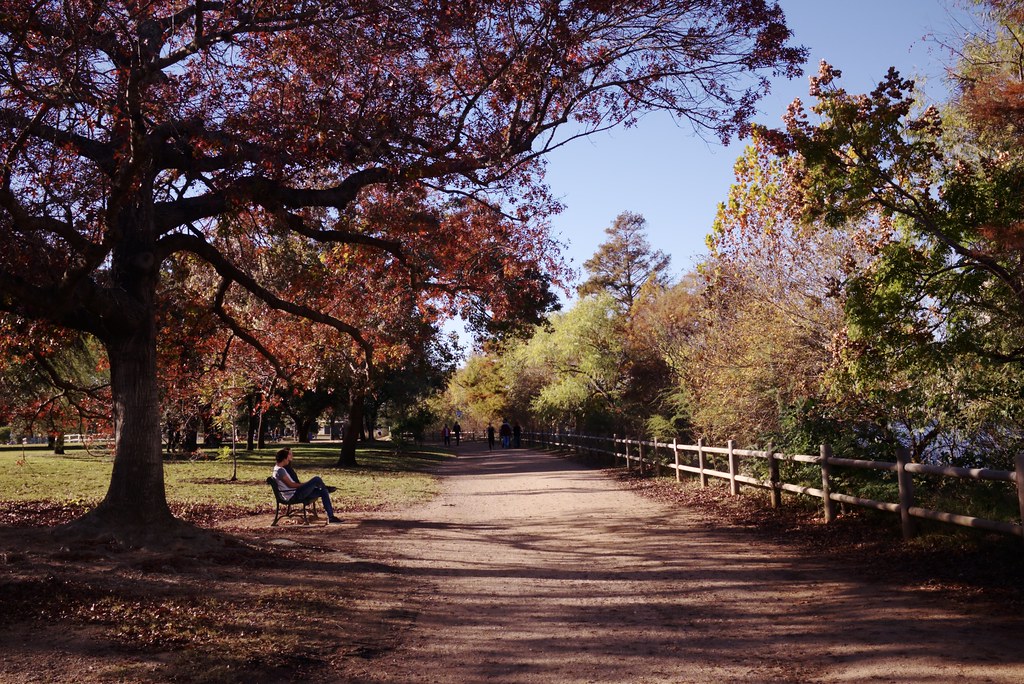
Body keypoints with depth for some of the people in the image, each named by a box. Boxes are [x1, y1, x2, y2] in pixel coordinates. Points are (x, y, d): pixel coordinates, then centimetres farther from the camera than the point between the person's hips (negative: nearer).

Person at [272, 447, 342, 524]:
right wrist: (303, 484, -10)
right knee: (316, 480, -19)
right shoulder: (279, 470, -14)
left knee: (323, 491, 2)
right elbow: (290, 484, -18)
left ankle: (331, 517, 1)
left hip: (295, 493, 10)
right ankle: (326, 488, 16)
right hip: (292, 496, -10)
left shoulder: (282, 469, 18)